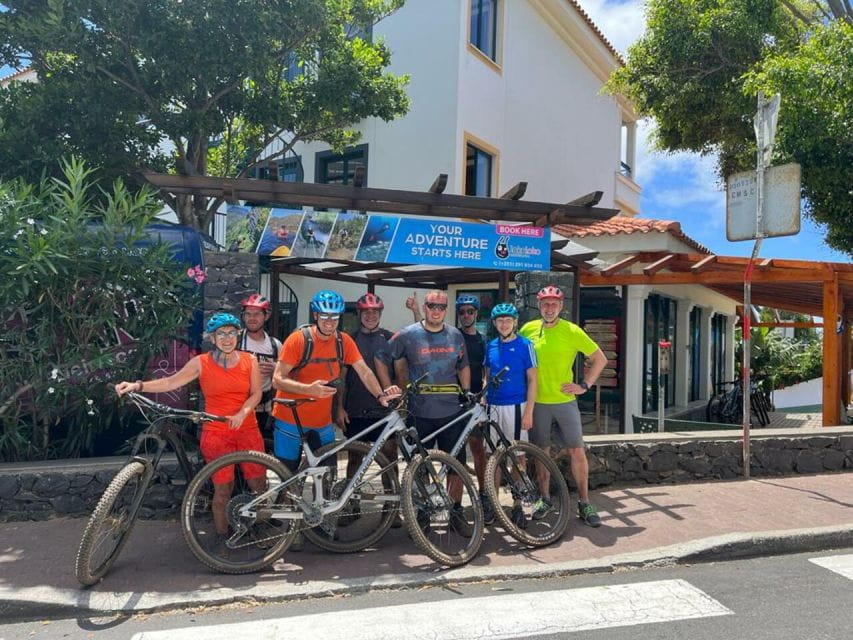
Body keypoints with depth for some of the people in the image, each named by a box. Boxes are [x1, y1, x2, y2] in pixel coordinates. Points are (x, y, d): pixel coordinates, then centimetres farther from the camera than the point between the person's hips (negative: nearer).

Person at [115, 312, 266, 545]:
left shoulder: (249, 360, 2)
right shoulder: (201, 363, -1)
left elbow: (256, 393, -3)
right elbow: (171, 382, -5)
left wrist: (242, 413, -21)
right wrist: (138, 385, -17)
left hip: (247, 430, 2)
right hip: (216, 433, -1)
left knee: (258, 484, 5)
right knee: (222, 489, 1)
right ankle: (222, 535, 20)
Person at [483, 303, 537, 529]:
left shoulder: (525, 345, -3)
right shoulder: (490, 346, 10)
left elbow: (532, 380, -4)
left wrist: (529, 411, -10)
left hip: (516, 406, -4)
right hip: (493, 406, 4)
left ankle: (517, 505, 11)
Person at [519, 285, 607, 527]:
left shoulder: (572, 331, -6)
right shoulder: (528, 329, 0)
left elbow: (600, 359, 1)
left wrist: (584, 385, -4)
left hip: (565, 401, -1)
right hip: (537, 402, 2)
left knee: (577, 452, 1)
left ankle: (584, 502, 15)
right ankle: (544, 499, 26)